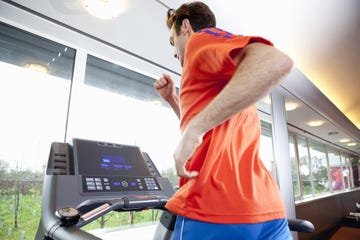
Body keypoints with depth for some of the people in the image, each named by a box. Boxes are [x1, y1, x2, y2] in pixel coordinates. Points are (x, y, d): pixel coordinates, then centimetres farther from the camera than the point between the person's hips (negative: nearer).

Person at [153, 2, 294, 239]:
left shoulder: (201, 38, -3)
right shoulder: (225, 86, 23)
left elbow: (276, 62, -22)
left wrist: (193, 129, -24)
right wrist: (173, 99, 23)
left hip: (215, 209, -8)